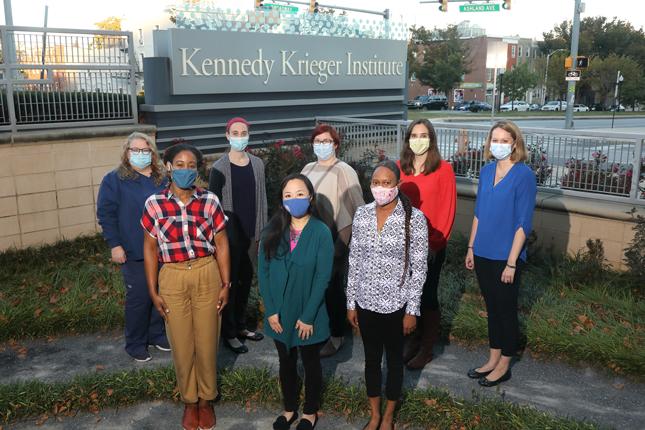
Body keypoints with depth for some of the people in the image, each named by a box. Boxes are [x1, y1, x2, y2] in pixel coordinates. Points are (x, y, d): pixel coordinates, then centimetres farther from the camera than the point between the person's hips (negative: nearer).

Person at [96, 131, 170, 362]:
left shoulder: (161, 179, 10)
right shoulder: (114, 180, -4)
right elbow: (106, 214, -6)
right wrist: (115, 245, -11)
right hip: (134, 253, -5)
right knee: (138, 298, 1)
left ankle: (157, 334, 31)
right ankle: (135, 344, 17)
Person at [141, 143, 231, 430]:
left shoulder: (209, 201, -4)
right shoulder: (154, 204, -4)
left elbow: (221, 245, 1)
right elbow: (150, 249, 2)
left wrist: (226, 284, -1)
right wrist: (153, 291, 0)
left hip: (206, 275, 0)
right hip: (173, 278, 0)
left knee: (207, 342, 10)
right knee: (181, 344, 11)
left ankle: (206, 400, 32)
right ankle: (189, 402, 33)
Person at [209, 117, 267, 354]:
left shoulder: (257, 164, 5)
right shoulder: (220, 168, -8)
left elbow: (261, 199, 10)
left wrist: (262, 230, 7)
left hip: (251, 233, 5)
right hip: (230, 234, -4)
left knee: (246, 280, 14)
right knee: (230, 282, 4)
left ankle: (240, 325, 30)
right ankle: (229, 333, 17)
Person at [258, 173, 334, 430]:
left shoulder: (321, 232, -13)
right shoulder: (273, 230, -4)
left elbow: (323, 277, -14)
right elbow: (263, 271, -4)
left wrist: (307, 316, -15)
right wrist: (271, 310, -9)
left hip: (308, 314, -3)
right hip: (279, 312, 3)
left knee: (311, 363, 16)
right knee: (286, 362, 20)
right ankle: (289, 408, 41)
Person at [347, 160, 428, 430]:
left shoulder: (414, 218, -13)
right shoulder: (361, 214, -2)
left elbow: (419, 268, -9)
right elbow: (354, 261, 4)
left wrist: (412, 310, -10)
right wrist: (351, 303, 5)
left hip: (396, 304, -3)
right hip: (366, 302, 3)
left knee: (394, 359, 15)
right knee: (371, 359, 17)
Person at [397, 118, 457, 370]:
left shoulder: (443, 169, -6)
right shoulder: (400, 168, 4)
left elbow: (448, 210, -8)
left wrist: (435, 243, -11)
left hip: (431, 245, -3)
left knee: (427, 295, 5)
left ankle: (426, 349, 20)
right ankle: (412, 341, 29)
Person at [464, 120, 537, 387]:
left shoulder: (524, 175, -14)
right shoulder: (487, 171, 5)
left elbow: (523, 223, -14)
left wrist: (511, 263, -16)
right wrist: (471, 248, 12)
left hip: (505, 256, -6)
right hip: (483, 254, 6)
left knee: (506, 310, 9)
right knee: (492, 307, 17)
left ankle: (504, 366, 26)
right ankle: (493, 360, 33)